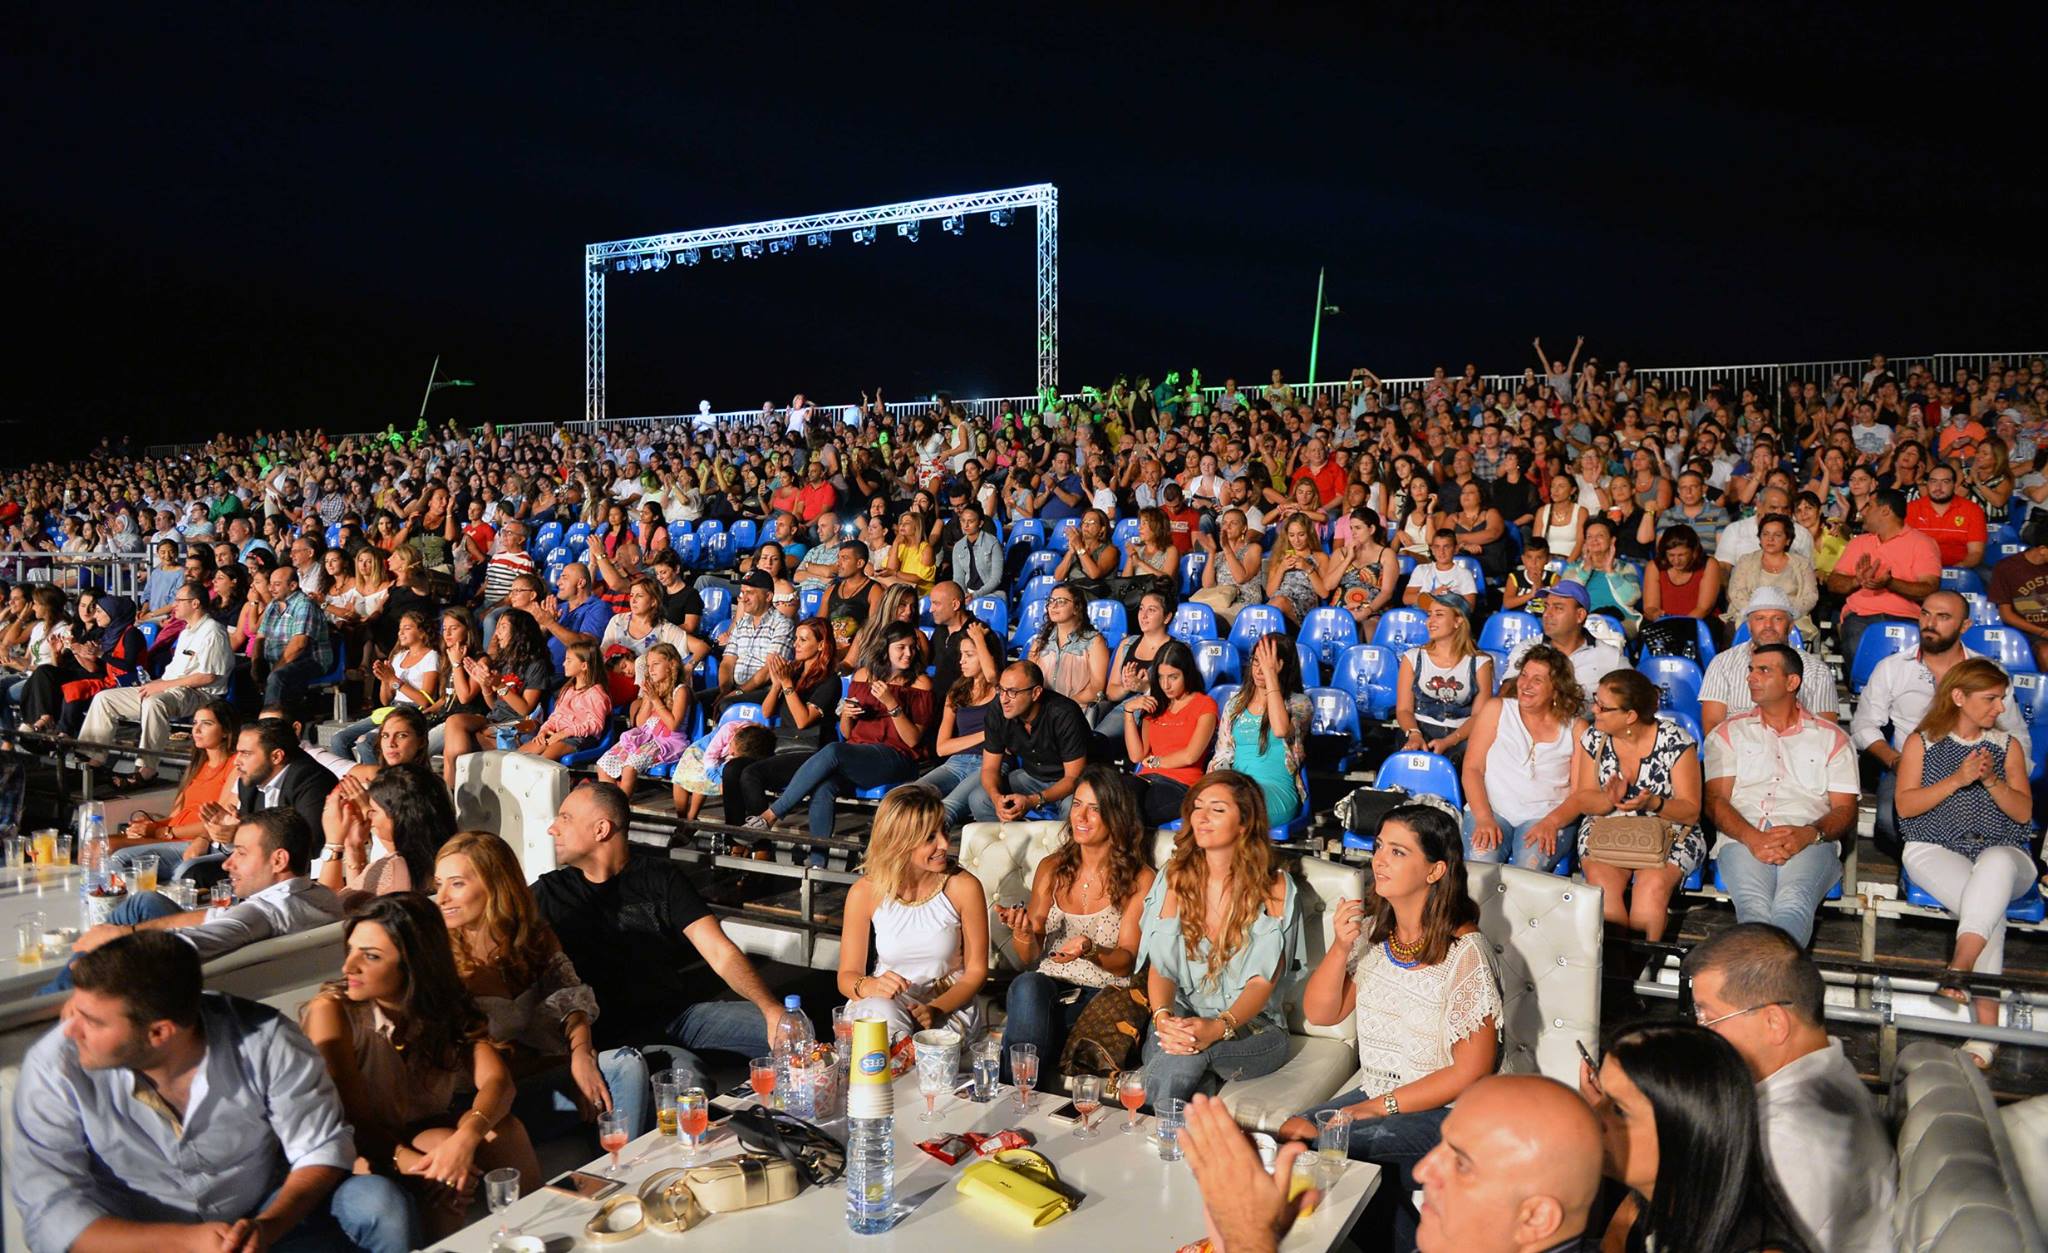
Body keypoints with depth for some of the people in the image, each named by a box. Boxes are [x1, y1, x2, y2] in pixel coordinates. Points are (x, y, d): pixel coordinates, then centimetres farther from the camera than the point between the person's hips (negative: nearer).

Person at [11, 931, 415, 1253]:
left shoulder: (264, 1041, -18)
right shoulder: (54, 1067, -16)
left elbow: (323, 1148, -11)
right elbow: (49, 1211, -16)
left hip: (268, 1218, 0)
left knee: (377, 1202, -23)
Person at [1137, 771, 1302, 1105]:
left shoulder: (1274, 889, -3)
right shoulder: (1175, 879, 7)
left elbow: (1262, 982, -12)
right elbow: (1160, 965, -2)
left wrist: (1217, 1028, -32)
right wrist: (1162, 1016, -25)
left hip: (1252, 1026, -2)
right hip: (1183, 1017, 2)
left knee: (1189, 1052, -35)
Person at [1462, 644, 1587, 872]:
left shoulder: (1575, 728, 11)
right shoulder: (1496, 710, 12)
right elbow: (1472, 768, 4)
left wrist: (1552, 822, -16)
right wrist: (1484, 818, -12)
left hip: (1548, 817, 0)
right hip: (1492, 809, 0)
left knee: (1529, 868, -32)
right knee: (1480, 865, -31)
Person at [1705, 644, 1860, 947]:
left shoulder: (1831, 738, 24)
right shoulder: (1729, 733, 24)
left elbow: (1846, 810, 14)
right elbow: (1716, 800, 10)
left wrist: (1810, 833, -11)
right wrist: (1751, 836, -12)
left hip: (1810, 842, 0)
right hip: (1743, 839, 0)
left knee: (1792, 904, -36)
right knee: (1754, 905, -35)